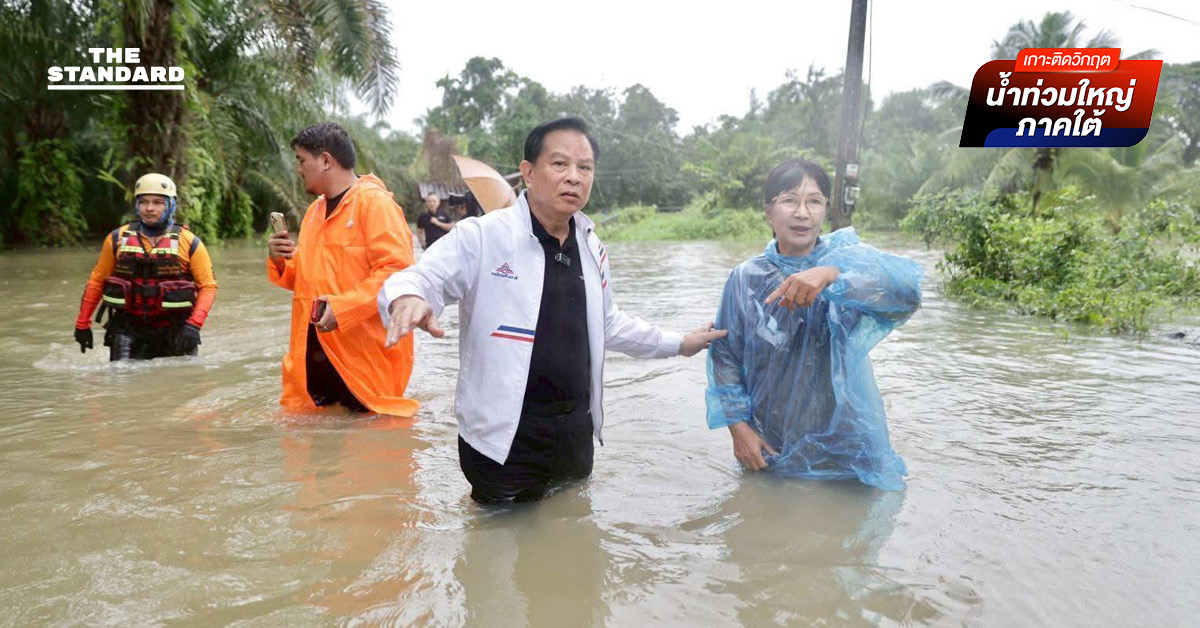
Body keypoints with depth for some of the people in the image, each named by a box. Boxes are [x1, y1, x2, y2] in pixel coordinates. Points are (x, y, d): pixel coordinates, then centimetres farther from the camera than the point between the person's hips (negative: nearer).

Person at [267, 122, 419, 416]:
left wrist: (343, 307, -25)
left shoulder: (374, 203, -9)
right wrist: (280, 262, 3)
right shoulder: (314, 210, 17)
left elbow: (398, 271, -19)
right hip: (313, 353, 8)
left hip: (364, 357, -8)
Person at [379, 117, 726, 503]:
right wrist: (407, 299, -38)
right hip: (504, 436, -6)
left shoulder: (592, 249, 9)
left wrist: (678, 344, 25)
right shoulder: (482, 236, -12)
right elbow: (421, 279, -14)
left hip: (575, 430, 6)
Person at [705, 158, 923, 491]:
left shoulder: (847, 259, -8)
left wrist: (831, 275, -45)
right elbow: (725, 356, 3)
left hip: (845, 450, -1)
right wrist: (737, 426, -4)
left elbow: (907, 286, -29)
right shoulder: (746, 279, -4)